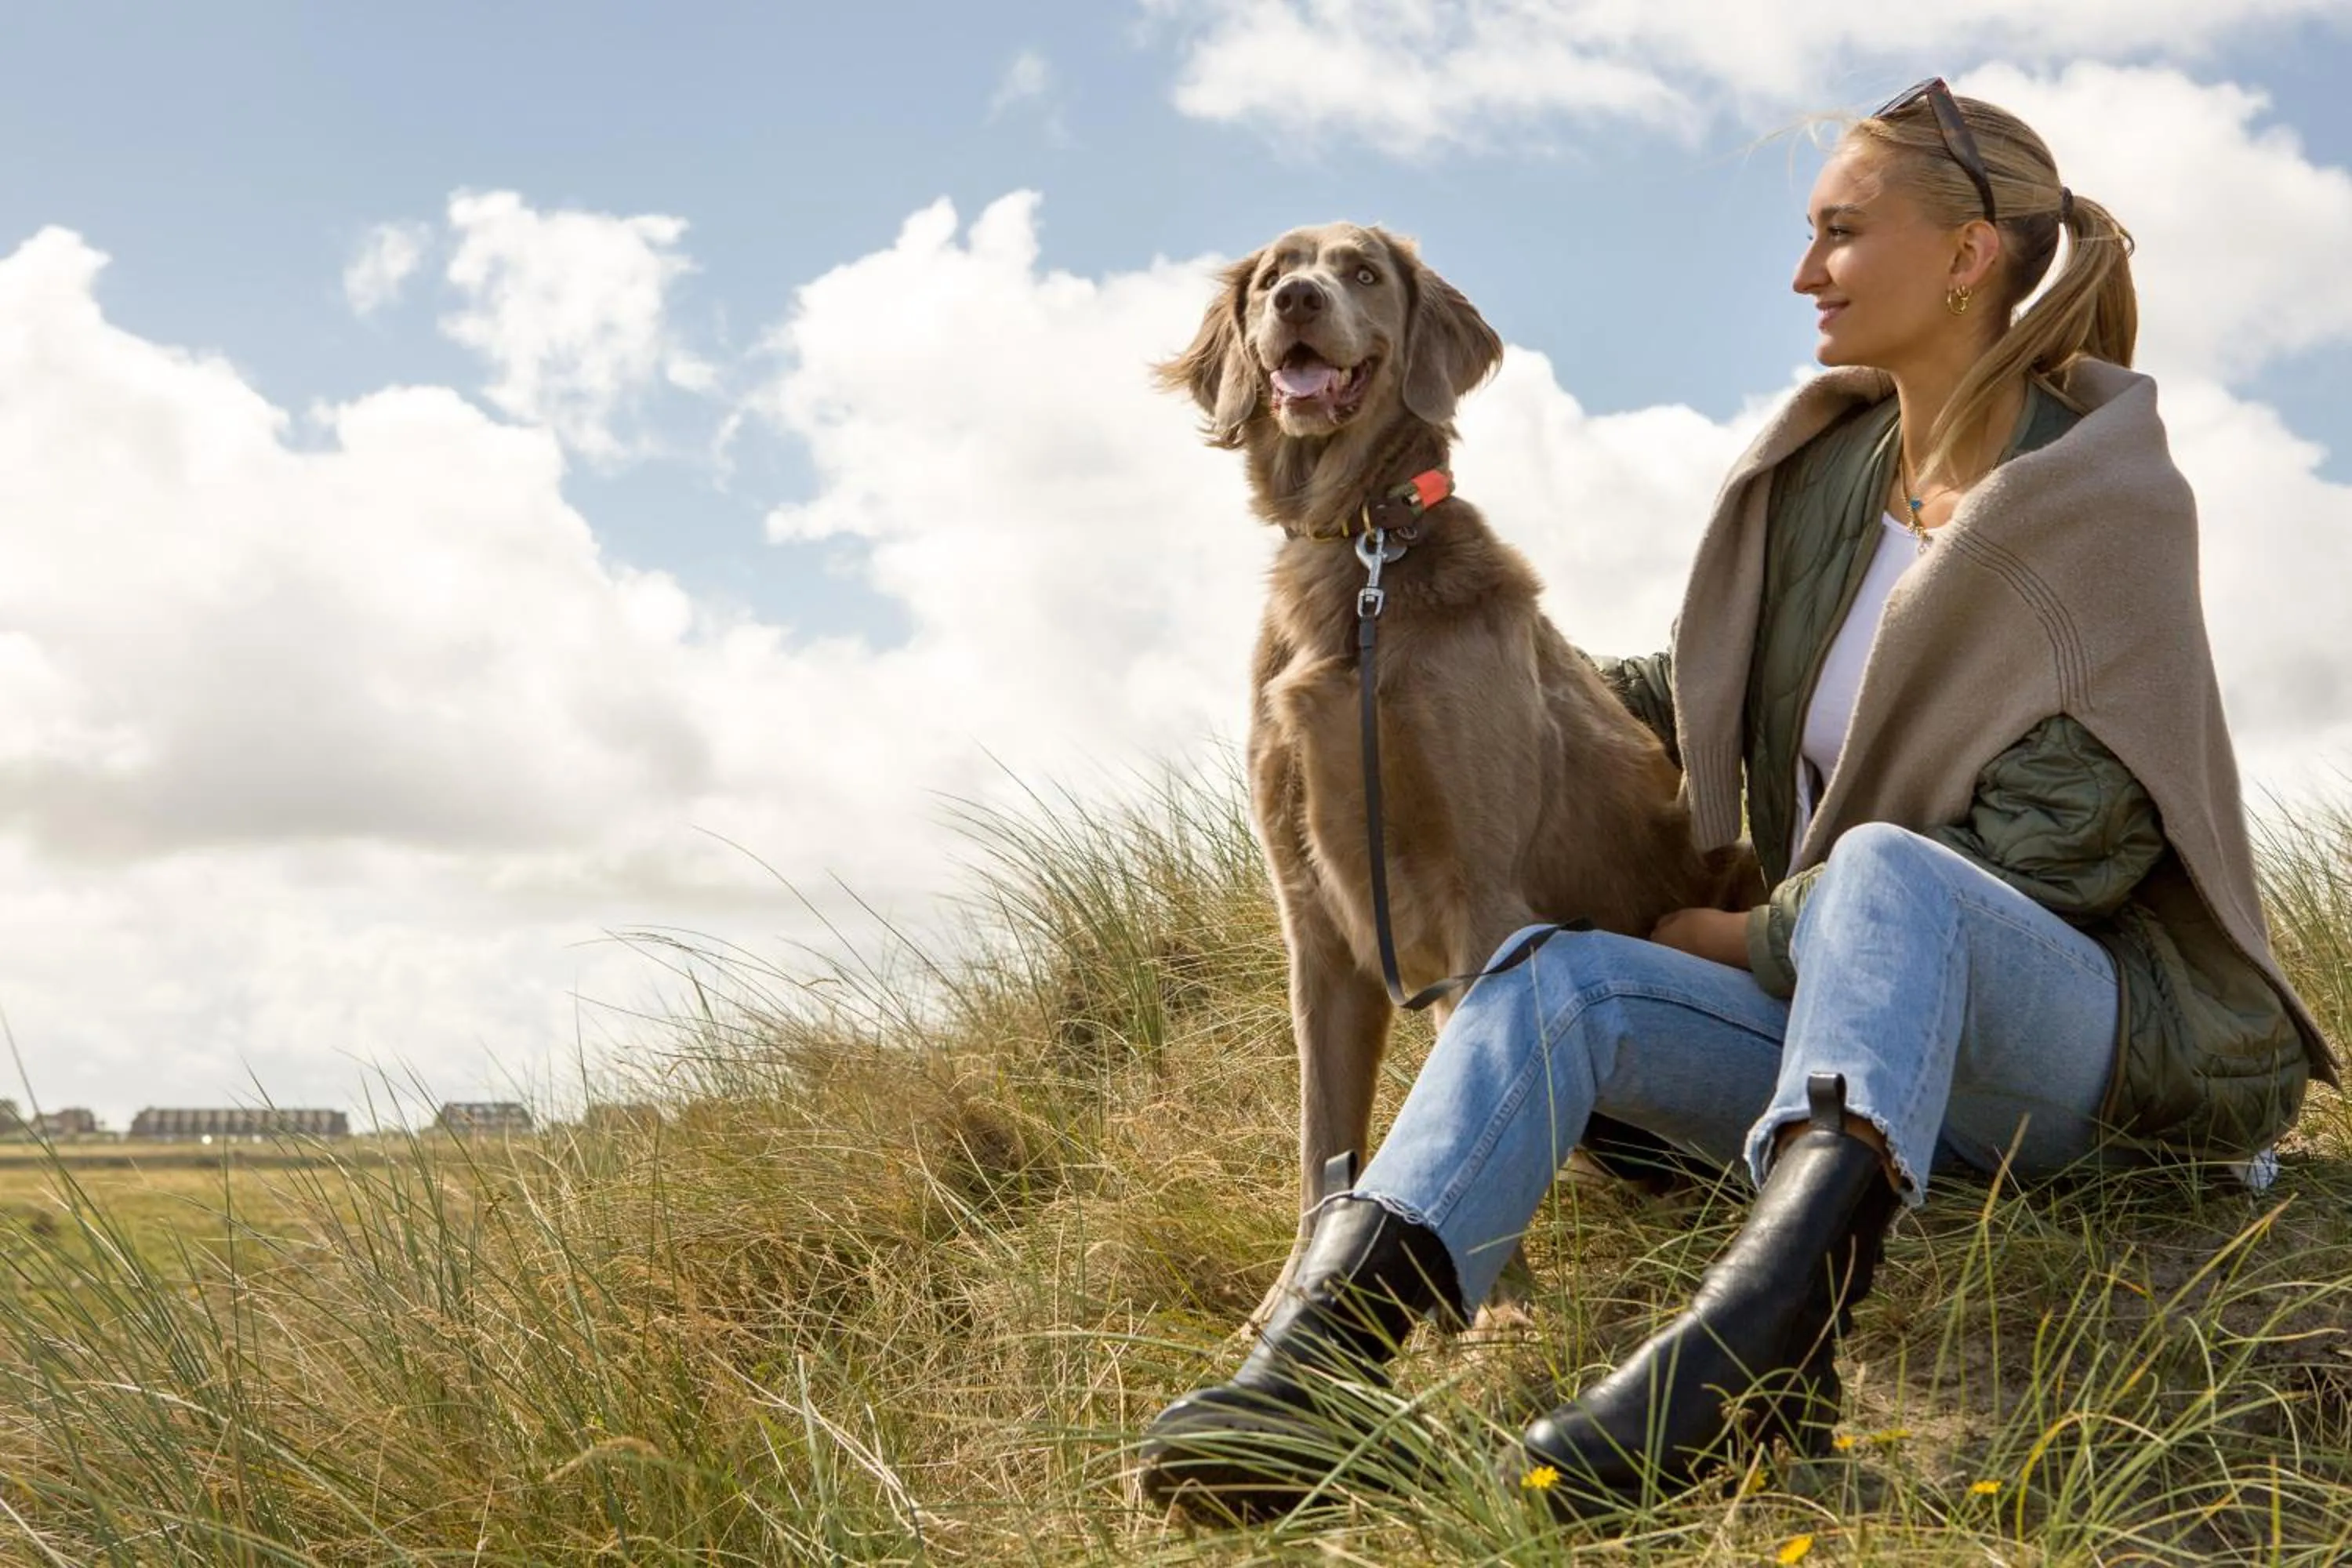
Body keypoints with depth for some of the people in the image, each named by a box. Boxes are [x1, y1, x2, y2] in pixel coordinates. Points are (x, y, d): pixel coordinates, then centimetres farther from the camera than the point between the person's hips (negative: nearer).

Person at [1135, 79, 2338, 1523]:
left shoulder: (2106, 499, -9)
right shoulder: (1827, 469, 11)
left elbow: (2050, 858, -16)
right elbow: (1712, 692, 28)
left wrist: (1754, 938, -10)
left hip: (2081, 1041, -6)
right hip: (1855, 1023, 6)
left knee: (1885, 868, -37)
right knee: (1563, 982, -20)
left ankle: (1769, 1319, -64)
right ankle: (1318, 1344, -42)